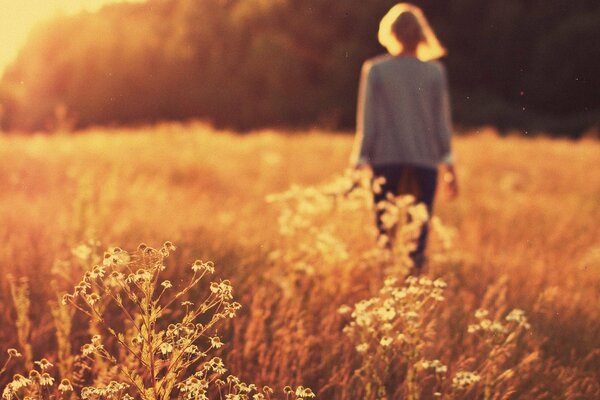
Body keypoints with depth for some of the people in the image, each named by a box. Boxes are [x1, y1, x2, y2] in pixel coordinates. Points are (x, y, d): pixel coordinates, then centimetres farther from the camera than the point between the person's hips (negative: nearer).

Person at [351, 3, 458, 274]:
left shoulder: (374, 70, -1)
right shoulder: (435, 71, 3)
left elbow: (368, 123, -3)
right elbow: (442, 123, 5)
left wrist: (359, 165, 2)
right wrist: (449, 167, 11)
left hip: (385, 161, -1)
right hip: (425, 161, 1)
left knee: (383, 234, 5)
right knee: (418, 234, 4)